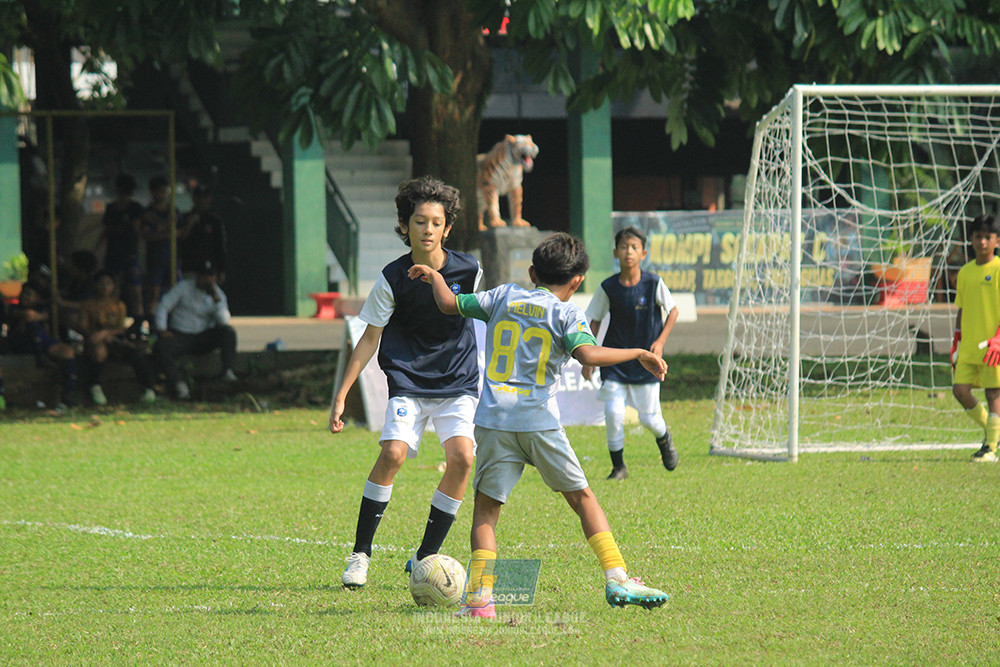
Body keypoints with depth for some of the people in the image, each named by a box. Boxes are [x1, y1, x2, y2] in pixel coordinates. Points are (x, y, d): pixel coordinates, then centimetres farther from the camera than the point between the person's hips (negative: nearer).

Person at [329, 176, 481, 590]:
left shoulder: (469, 270, -4)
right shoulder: (393, 280, -10)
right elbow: (370, 339, -2)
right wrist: (341, 396, -4)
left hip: (458, 383, 2)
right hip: (408, 382, -2)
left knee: (461, 458, -19)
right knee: (392, 452, -23)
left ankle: (425, 558, -5)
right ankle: (360, 551, -7)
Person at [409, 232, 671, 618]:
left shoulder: (504, 297, 12)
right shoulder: (567, 314, 2)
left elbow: (449, 304, 16)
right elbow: (588, 354, -15)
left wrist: (434, 276, 36)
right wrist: (639, 354, -6)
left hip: (494, 418, 2)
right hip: (539, 420, -2)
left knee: (486, 507, 5)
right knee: (582, 497, 11)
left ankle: (480, 596, -10)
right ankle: (616, 580, 5)